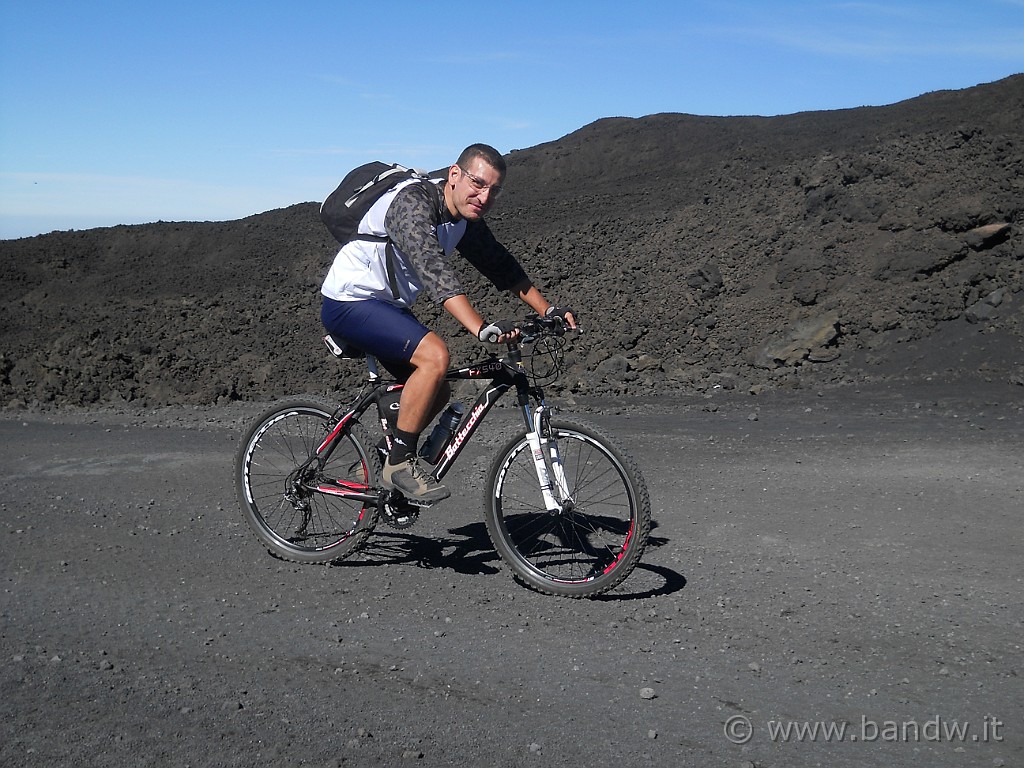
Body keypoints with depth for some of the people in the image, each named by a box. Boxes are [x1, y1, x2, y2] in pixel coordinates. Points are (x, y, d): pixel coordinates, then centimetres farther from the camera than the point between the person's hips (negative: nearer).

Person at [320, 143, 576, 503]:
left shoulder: (466, 220, 1)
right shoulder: (413, 203, -26)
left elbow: (500, 265, 10)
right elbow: (435, 271, -39)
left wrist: (548, 309, 0)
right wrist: (481, 329, -49)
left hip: (389, 305, 9)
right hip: (349, 302, -9)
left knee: (438, 392, 10)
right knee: (435, 354, -28)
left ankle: (377, 466, 25)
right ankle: (400, 464, -16)